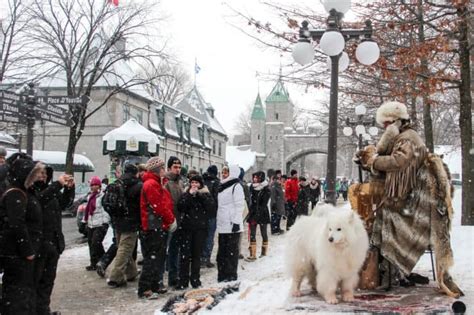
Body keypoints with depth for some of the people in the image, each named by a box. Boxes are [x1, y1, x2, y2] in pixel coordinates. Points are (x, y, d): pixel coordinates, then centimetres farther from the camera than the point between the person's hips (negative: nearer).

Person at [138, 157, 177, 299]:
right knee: (152, 258, -9)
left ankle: (154, 285, 23)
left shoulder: (156, 184, 20)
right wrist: (171, 220, -7)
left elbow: (167, 204, 19)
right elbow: (159, 206, -18)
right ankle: (144, 289, -7)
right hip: (154, 227, -11)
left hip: (159, 227, 11)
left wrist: (171, 220, 8)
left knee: (159, 258, 15)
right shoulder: (151, 184, -14)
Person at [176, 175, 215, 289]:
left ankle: (195, 280, 16)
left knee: (196, 255, 6)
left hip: (200, 228, 0)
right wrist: (190, 195, -12)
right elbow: (180, 207, -9)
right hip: (186, 228, 0)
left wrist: (201, 195, -12)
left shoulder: (206, 195, 9)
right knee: (185, 255, -4)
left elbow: (211, 207, -9)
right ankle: (183, 281, 1)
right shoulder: (185, 195, 9)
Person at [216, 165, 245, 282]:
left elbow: (240, 205, -12)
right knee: (222, 252, 10)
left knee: (232, 251, -2)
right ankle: (222, 276, 16)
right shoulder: (222, 186, 17)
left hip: (232, 225, -8)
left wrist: (236, 222, -18)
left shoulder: (236, 186, -7)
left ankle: (231, 276, 4)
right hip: (222, 225, 8)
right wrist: (218, 220, 18)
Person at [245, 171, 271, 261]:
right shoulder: (252, 187, 6)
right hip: (253, 213, 4)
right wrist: (250, 212, 2)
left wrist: (256, 216, -19)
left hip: (262, 214, -4)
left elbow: (263, 205, -14)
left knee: (264, 233, 8)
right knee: (252, 234, -1)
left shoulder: (266, 190, -9)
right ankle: (253, 255, -1)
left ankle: (264, 253, 19)